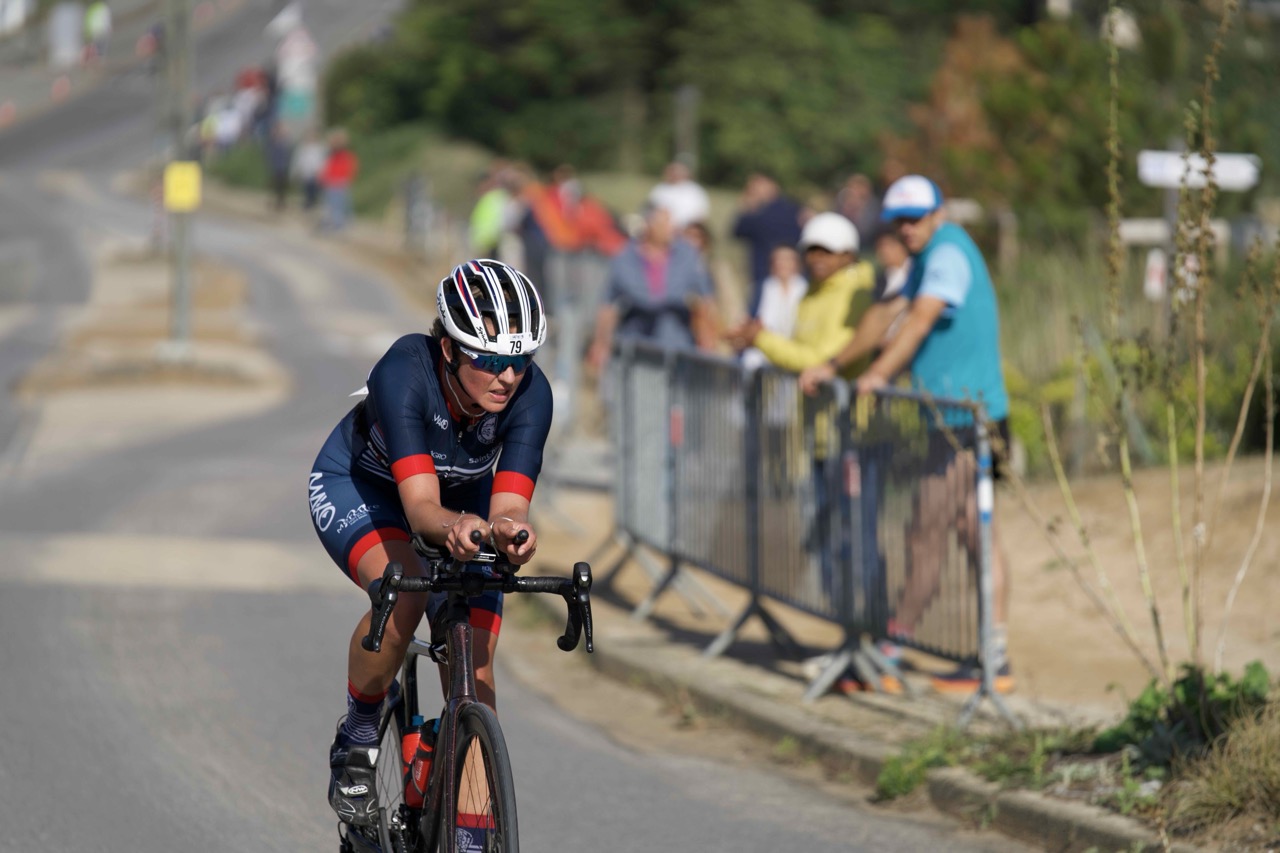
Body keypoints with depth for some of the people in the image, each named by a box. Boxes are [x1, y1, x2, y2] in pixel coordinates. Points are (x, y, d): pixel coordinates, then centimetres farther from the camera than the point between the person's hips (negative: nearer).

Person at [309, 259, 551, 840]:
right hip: (357, 486, -3)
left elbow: (508, 507, -40)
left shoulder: (530, 393, -31)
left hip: (462, 497, 3)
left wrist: (510, 531, -64)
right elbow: (420, 505, -46)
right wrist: (453, 528, -68)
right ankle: (356, 739, -9)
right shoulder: (405, 372, -39)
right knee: (403, 592, -33)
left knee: (474, 675, -9)